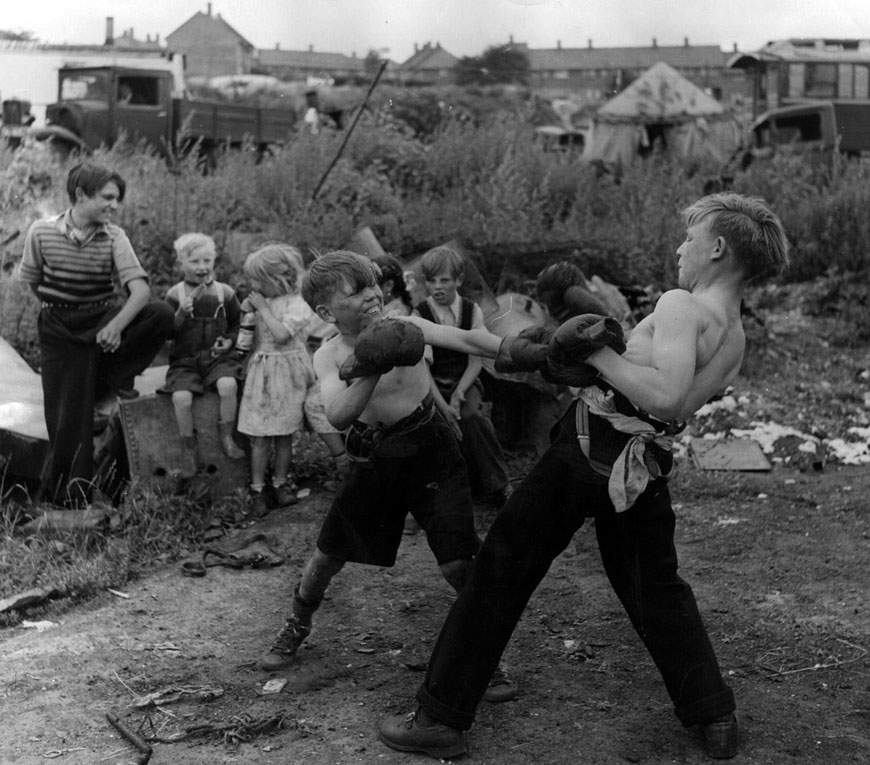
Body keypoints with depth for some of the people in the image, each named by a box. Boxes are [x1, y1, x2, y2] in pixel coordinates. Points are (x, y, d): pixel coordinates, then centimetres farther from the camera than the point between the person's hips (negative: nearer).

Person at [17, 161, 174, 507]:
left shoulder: (113, 236, -9)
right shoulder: (42, 232, -10)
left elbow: (140, 289, -21)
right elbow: (33, 283, 5)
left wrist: (117, 324, -36)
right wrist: (62, 311, 5)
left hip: (104, 319, 1)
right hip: (61, 332, -1)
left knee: (162, 314, -27)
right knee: (67, 416, -5)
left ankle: (113, 376, -4)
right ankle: (70, 499, 13)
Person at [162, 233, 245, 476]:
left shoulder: (224, 292, 4)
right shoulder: (175, 295, 1)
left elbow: (237, 323, 17)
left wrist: (230, 340, -2)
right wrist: (181, 313, -19)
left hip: (218, 357, 1)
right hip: (185, 360, 0)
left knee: (228, 386, -31)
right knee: (181, 398, -26)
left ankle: (226, 438, -10)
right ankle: (190, 451, -6)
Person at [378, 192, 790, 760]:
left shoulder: (681, 305, -15)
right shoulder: (736, 341, 10)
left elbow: (666, 394, -30)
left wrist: (600, 355, -19)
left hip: (587, 451, -7)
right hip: (645, 470, 7)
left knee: (501, 573, 3)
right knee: (657, 590, 25)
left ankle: (442, 719, 9)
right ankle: (715, 716, 29)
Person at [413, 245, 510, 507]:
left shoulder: (472, 310, -1)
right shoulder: (420, 314, -6)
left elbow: (476, 360, -2)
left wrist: (458, 394, -18)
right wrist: (442, 405, -21)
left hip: (466, 382, 1)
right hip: (434, 386, -1)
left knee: (471, 415, -30)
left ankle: (495, 487, -15)